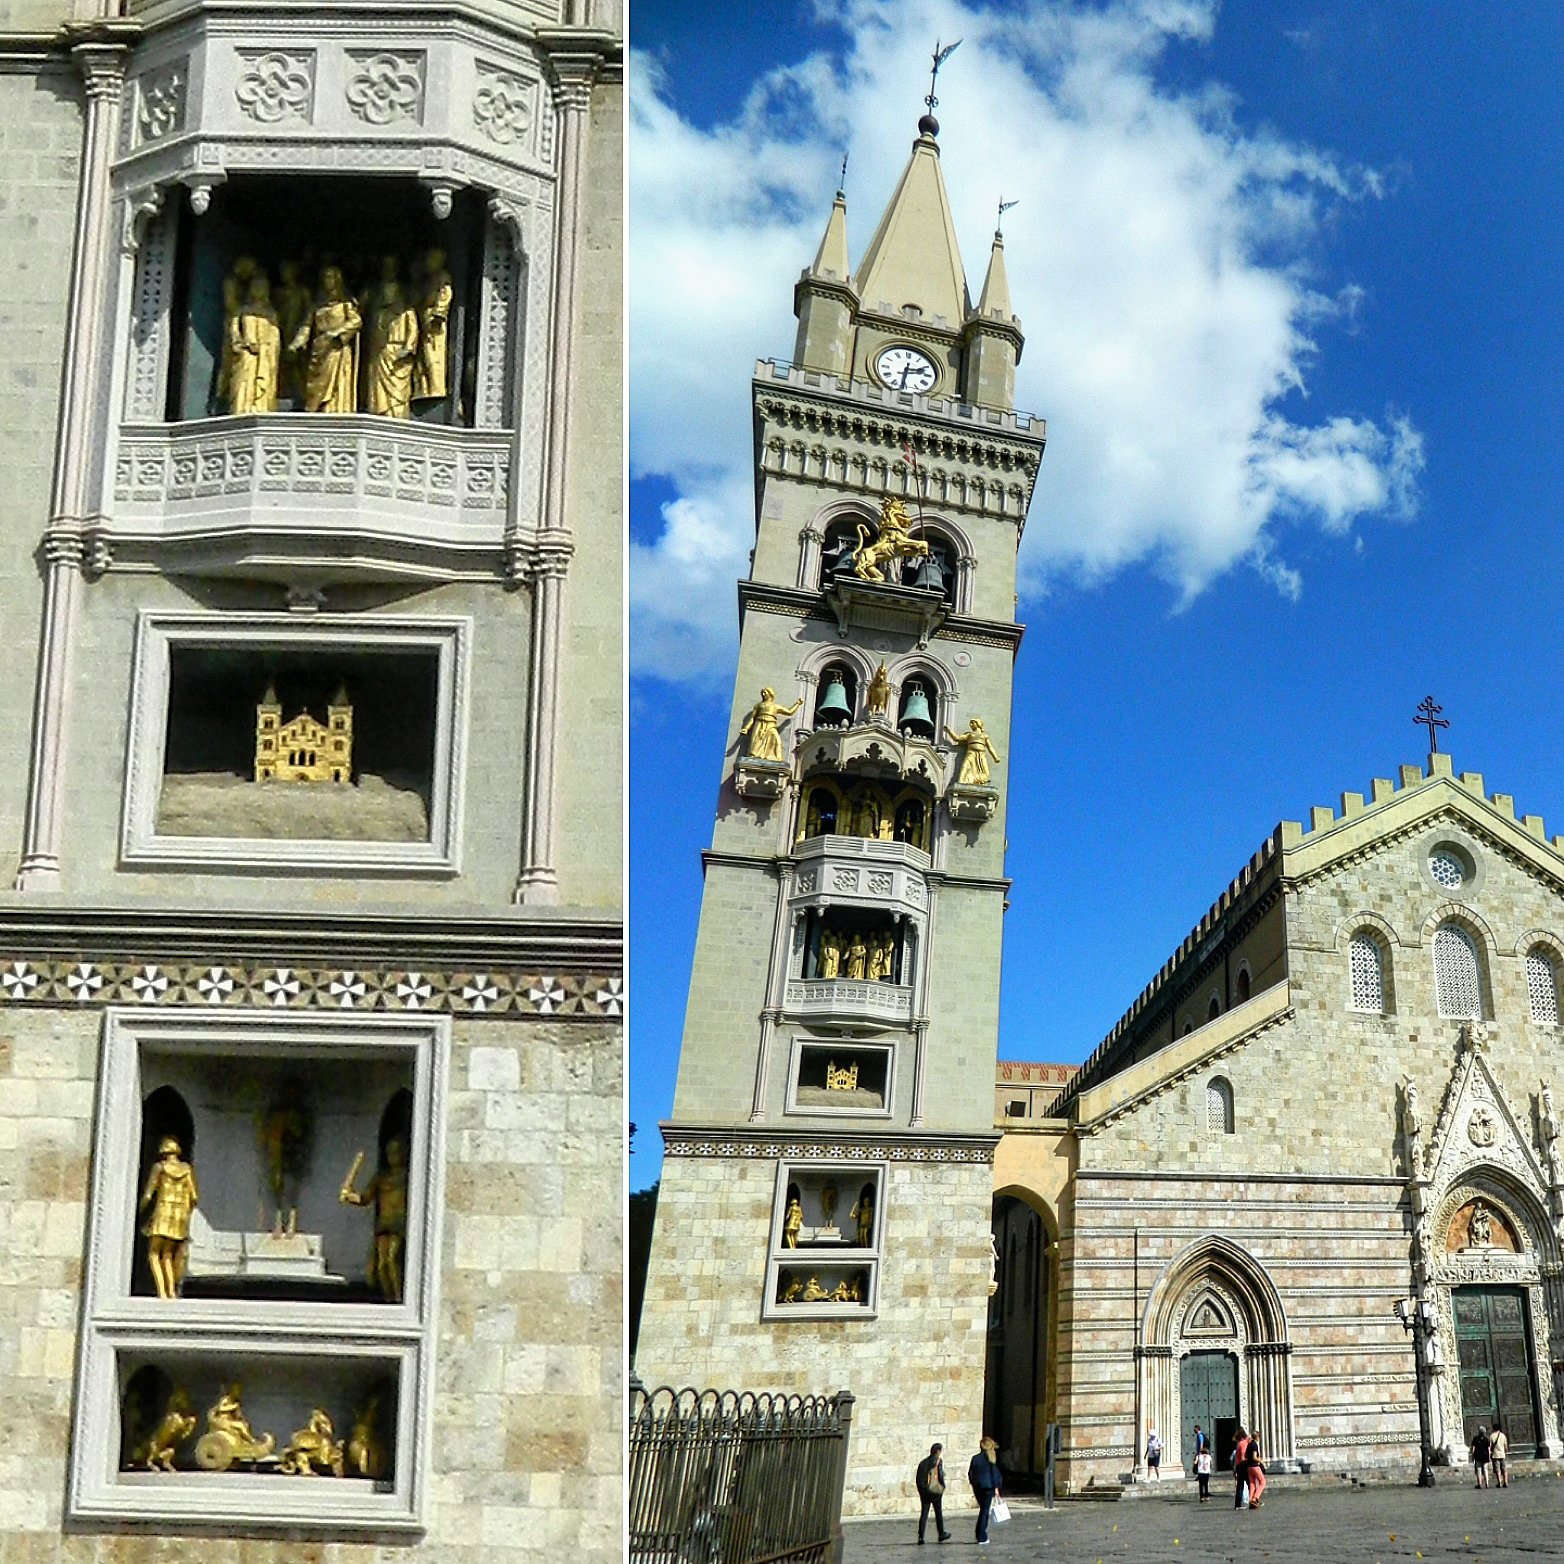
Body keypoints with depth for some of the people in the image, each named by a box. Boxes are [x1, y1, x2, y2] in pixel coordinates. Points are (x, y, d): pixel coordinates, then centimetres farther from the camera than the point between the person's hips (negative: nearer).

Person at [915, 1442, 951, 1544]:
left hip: (924, 1492, 4)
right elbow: (940, 1475, -14)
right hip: (935, 1491, -4)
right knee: (938, 1513, 11)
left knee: (923, 1513, 3)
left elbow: (917, 1479, 9)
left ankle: (920, 1536, -4)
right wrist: (943, 1486, 0)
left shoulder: (923, 1462, 9)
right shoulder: (938, 1461, -7)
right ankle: (941, 1534, 20)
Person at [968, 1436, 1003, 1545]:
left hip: (977, 1487, 4)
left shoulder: (975, 1458, 2)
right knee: (985, 1511, 1)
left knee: (983, 1510, 19)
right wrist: (996, 1487, -2)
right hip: (988, 1487, -4)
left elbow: (970, 1473, 8)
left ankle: (982, 1536, 19)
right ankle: (982, 1538, -1)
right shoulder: (990, 1459, -9)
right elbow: (994, 1473, -10)